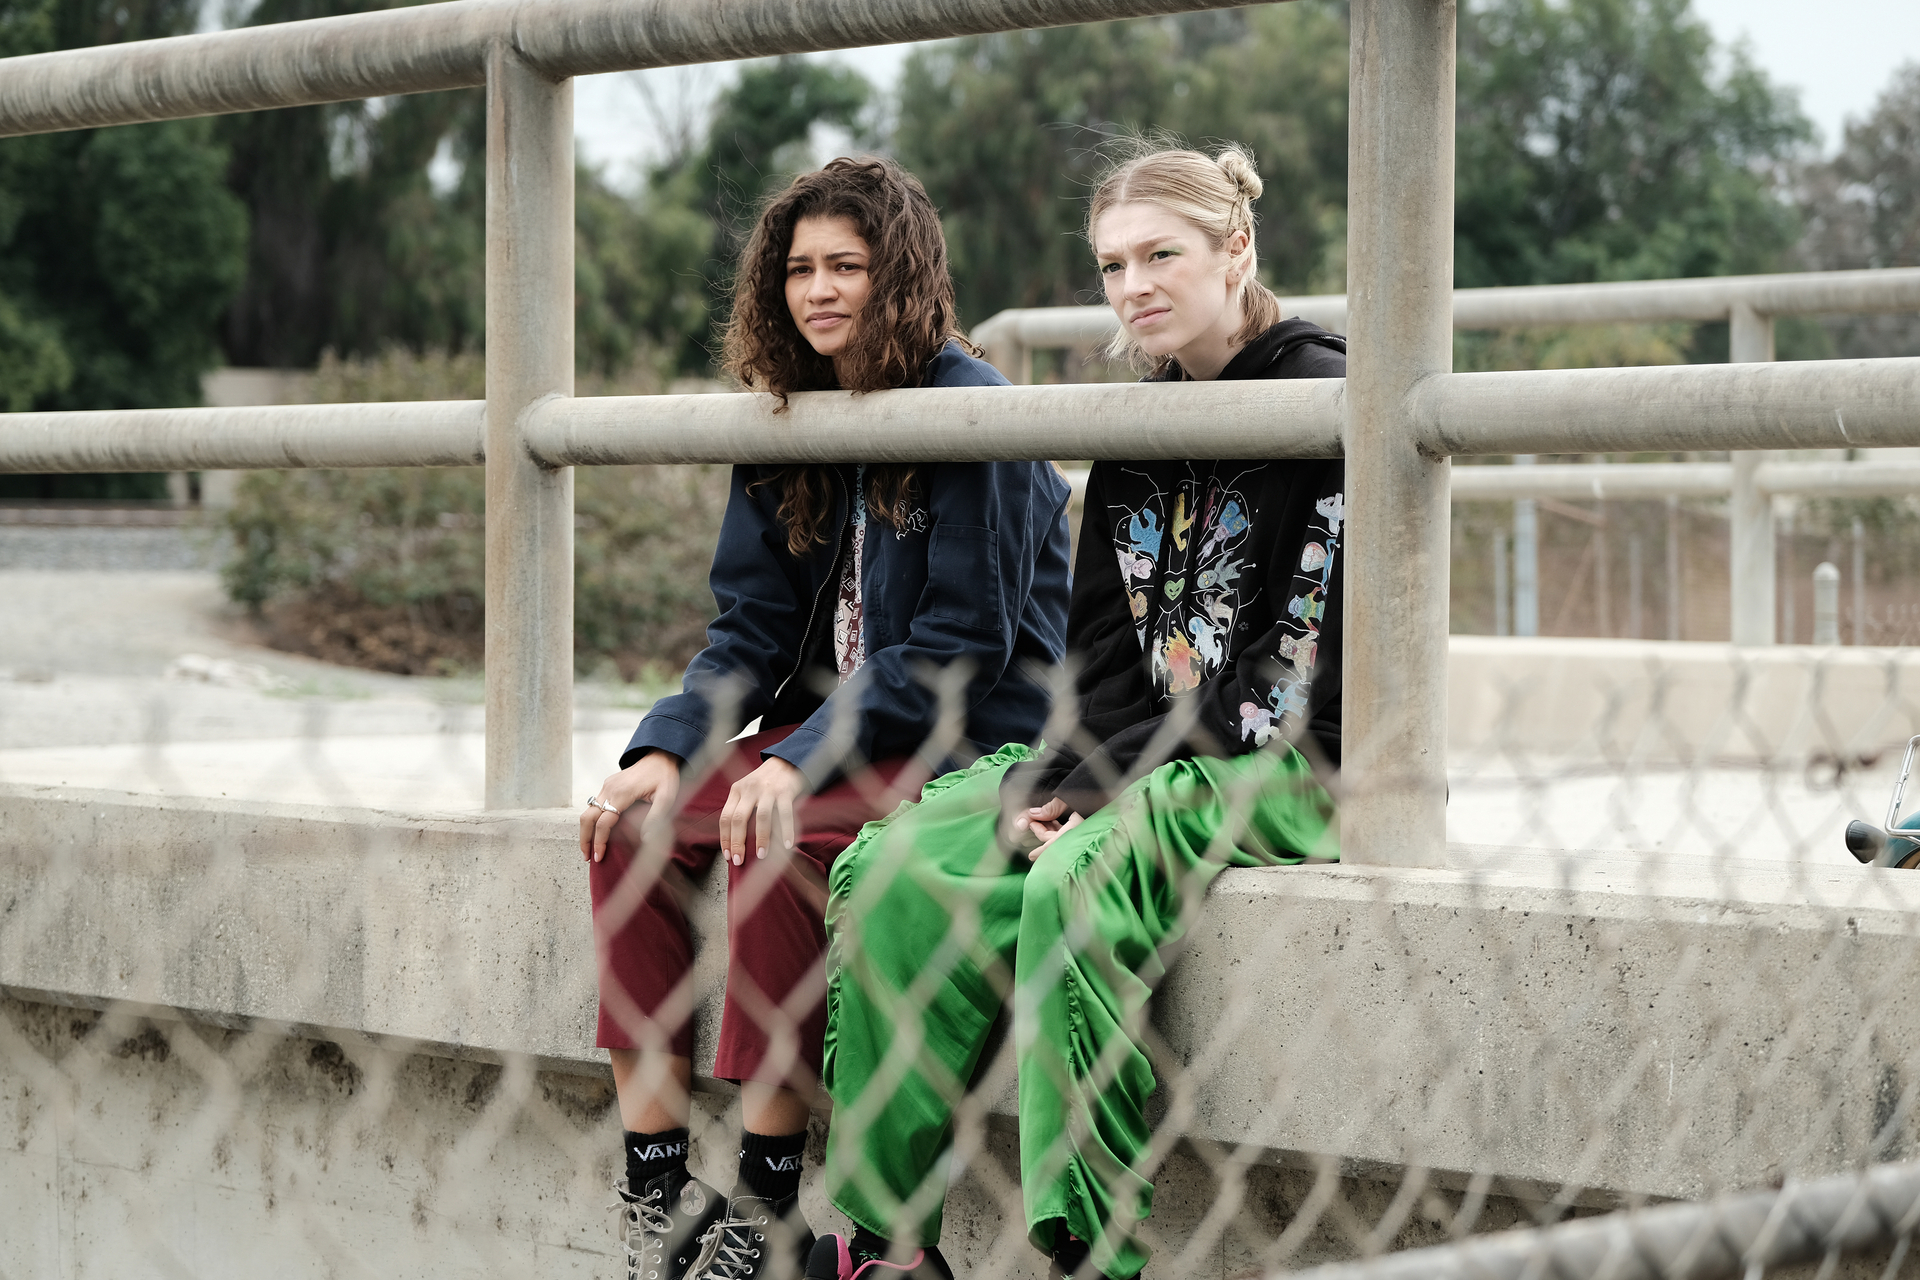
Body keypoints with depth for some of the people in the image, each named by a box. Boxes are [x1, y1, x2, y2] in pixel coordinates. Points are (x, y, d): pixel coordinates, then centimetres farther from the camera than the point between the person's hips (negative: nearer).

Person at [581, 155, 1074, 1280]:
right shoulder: (790, 425, 11)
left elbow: (960, 641, -16)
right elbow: (753, 630, 9)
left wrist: (802, 762, -24)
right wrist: (668, 751, -10)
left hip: (968, 751, -7)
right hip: (829, 739, 7)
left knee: (777, 841, -31)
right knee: (632, 825, -14)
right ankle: (655, 1184, -13)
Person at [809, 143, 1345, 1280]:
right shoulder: (1141, 428, 16)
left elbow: (1303, 658, -15)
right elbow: (1103, 653, 14)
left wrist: (1101, 792, -17)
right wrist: (1046, 782, -6)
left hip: (1287, 769, -7)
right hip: (1135, 760, 7)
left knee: (1077, 879, -34)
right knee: (891, 867, -13)